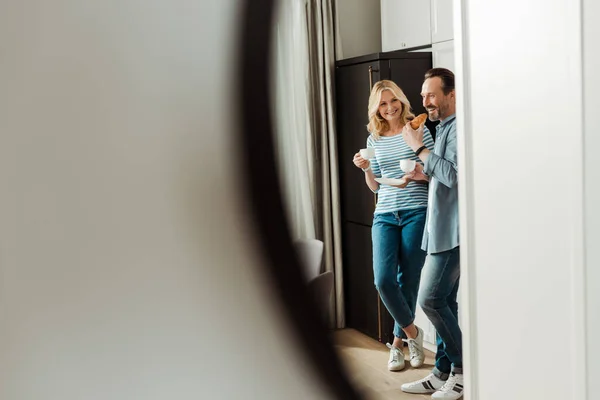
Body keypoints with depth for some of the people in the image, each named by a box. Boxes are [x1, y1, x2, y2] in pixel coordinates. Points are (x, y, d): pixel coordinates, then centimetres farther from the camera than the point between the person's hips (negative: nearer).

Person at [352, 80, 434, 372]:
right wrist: (365, 169, -2)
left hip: (416, 212, -3)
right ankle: (411, 331, 12)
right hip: (385, 215, 3)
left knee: (408, 280, 2)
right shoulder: (374, 140, 13)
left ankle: (399, 341, 20)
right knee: (383, 279, -11)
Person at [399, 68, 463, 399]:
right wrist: (426, 175, 9)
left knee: (431, 299, -9)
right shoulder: (445, 128, 19)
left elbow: (454, 175, -22)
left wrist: (419, 148, -16)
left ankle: (463, 370, 4)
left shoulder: (458, 128, -12)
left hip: (452, 231, -10)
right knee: (444, 302, 11)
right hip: (442, 231, 10)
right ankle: (443, 372, 19)